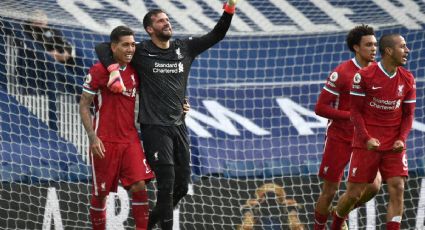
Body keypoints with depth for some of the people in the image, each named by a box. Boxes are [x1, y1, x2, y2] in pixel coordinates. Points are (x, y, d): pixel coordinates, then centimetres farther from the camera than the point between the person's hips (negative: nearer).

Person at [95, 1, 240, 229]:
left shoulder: (185, 48, 9)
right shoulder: (141, 52, -4)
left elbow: (217, 35, 9)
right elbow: (103, 48, -3)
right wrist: (113, 69, -22)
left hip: (179, 125, 6)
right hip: (154, 127, -6)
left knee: (182, 185, 10)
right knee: (167, 184, -11)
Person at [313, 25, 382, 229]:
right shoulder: (341, 73, -14)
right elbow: (320, 108, -14)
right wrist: (351, 116, -21)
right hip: (339, 138, -4)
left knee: (373, 186, -10)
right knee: (330, 191, 2)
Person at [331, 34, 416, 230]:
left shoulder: (407, 80, 3)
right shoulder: (364, 76, -9)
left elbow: (408, 114, 8)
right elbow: (356, 111, -5)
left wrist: (402, 139, -8)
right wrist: (367, 138, -17)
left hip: (394, 146, 3)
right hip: (366, 145, -3)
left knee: (397, 189, -12)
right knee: (353, 194, 1)